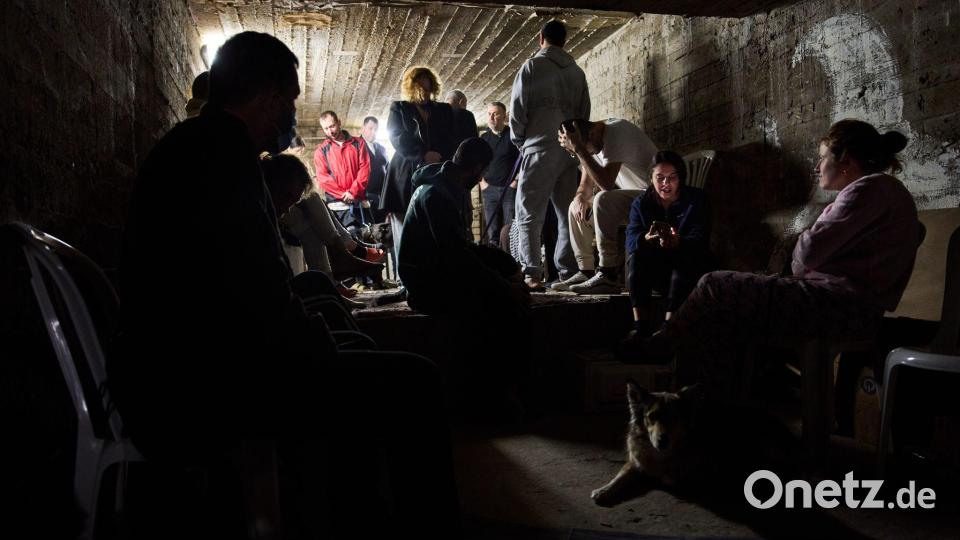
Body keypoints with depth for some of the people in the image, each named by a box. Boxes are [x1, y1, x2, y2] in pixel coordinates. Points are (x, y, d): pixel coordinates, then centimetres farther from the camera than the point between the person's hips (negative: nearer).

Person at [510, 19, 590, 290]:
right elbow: (585, 113, 13)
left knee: (529, 216, -3)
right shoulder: (577, 72, 13)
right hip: (571, 150, 5)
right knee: (567, 214, 8)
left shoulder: (532, 66, 1)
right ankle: (569, 273, 6)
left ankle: (532, 274, -11)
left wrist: (519, 141, 11)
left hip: (540, 149, -4)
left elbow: (517, 108, -3)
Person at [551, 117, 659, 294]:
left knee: (603, 200, -31)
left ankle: (608, 276, -29)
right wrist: (580, 197, -10)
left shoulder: (616, 132, -21)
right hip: (628, 199, 9)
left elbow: (606, 183, -31)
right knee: (577, 209, 9)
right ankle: (585, 272, 6)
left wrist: (578, 149, -30)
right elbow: (586, 184, 13)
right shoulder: (591, 142, 6)